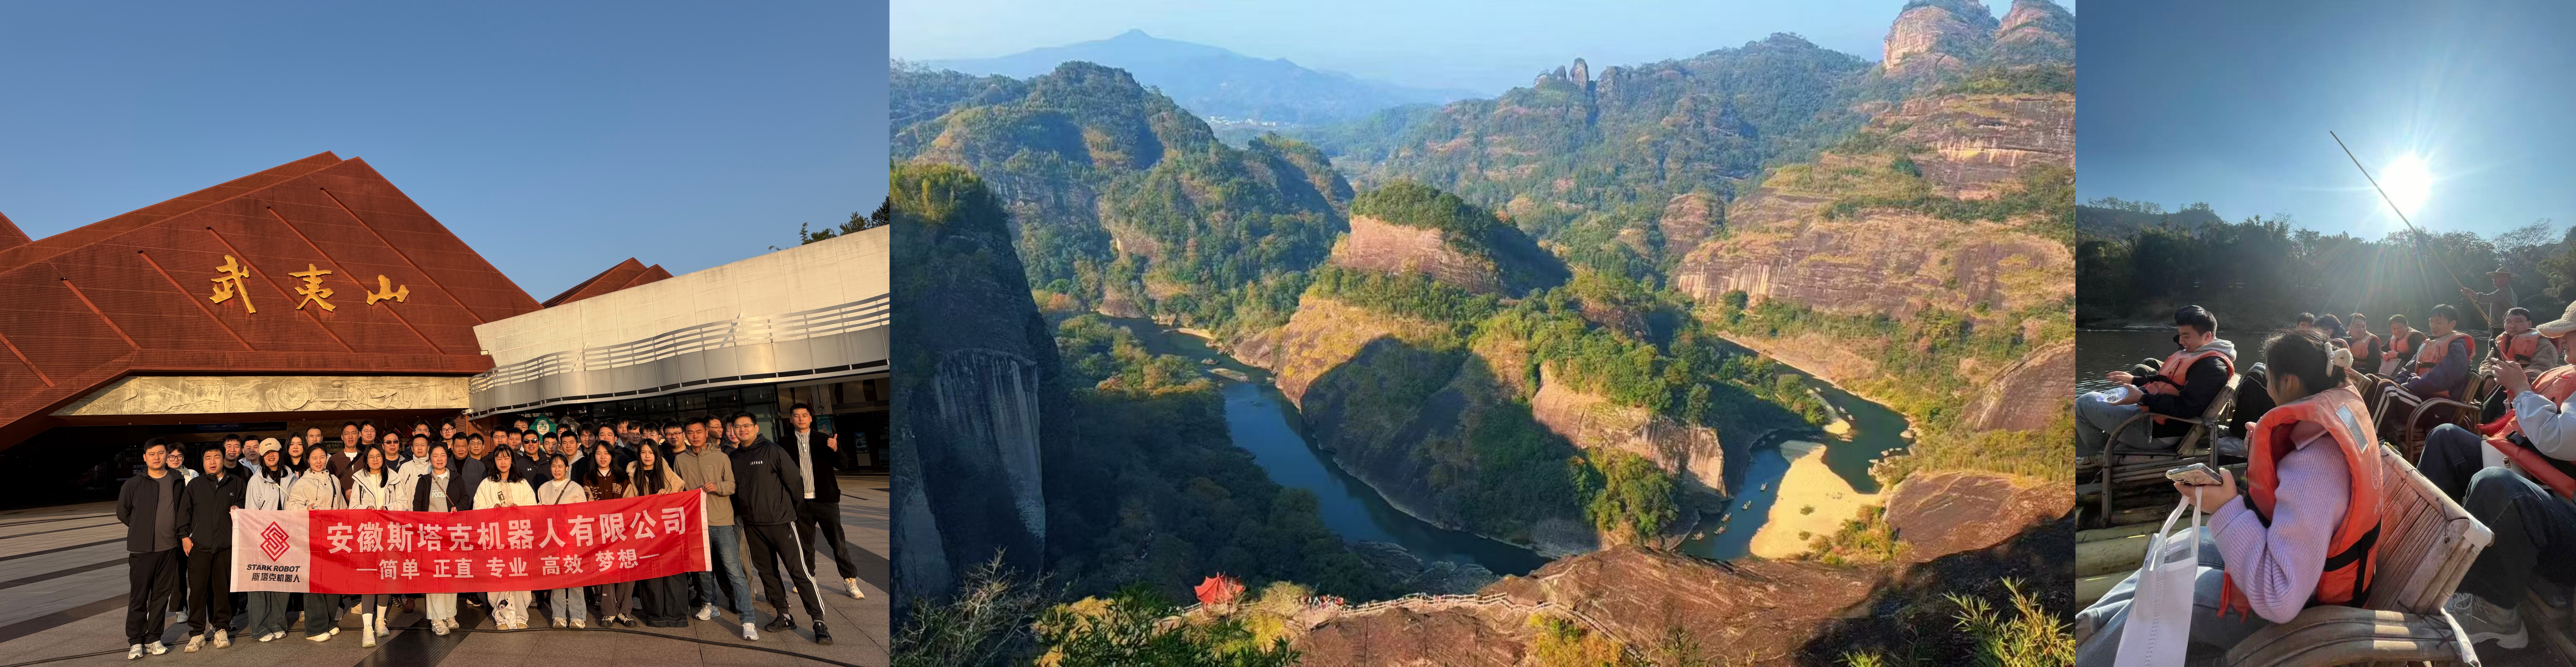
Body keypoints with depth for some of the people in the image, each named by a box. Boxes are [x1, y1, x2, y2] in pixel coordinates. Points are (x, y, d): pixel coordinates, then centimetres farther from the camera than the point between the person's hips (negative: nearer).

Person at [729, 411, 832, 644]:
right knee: (767, 572, 11)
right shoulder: (734, 457, 8)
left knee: (799, 570, -9)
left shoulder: (772, 451, -8)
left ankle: (819, 622, -9)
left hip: (780, 522, -6)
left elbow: (795, 481, -6)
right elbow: (734, 488, 17)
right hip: (752, 526, 6)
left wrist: (791, 509, 3)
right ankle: (785, 616, 22)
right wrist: (738, 514, 13)